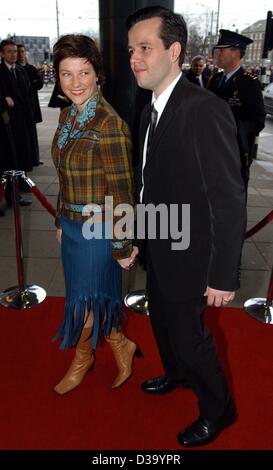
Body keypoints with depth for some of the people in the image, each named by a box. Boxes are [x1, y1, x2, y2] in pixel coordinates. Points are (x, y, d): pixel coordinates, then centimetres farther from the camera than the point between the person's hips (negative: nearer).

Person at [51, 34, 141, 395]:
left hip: (97, 229, -7)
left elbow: (121, 193, -19)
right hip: (72, 225, 7)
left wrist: (122, 248, -14)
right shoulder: (68, 115, 4)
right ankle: (120, 345, 42)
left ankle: (82, 357, 40)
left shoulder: (108, 124, -21)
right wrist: (60, 221, 16)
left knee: (85, 299, 12)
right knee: (98, 295, 19)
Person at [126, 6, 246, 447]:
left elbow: (229, 199, -23)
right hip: (159, 250, 8)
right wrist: (138, 238, 15)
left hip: (188, 255, -8)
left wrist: (223, 275, -20)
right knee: (163, 320, 25)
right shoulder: (151, 111, 4)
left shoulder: (206, 109, -23)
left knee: (188, 335, 8)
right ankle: (177, 373, 55)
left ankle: (218, 409, 36)